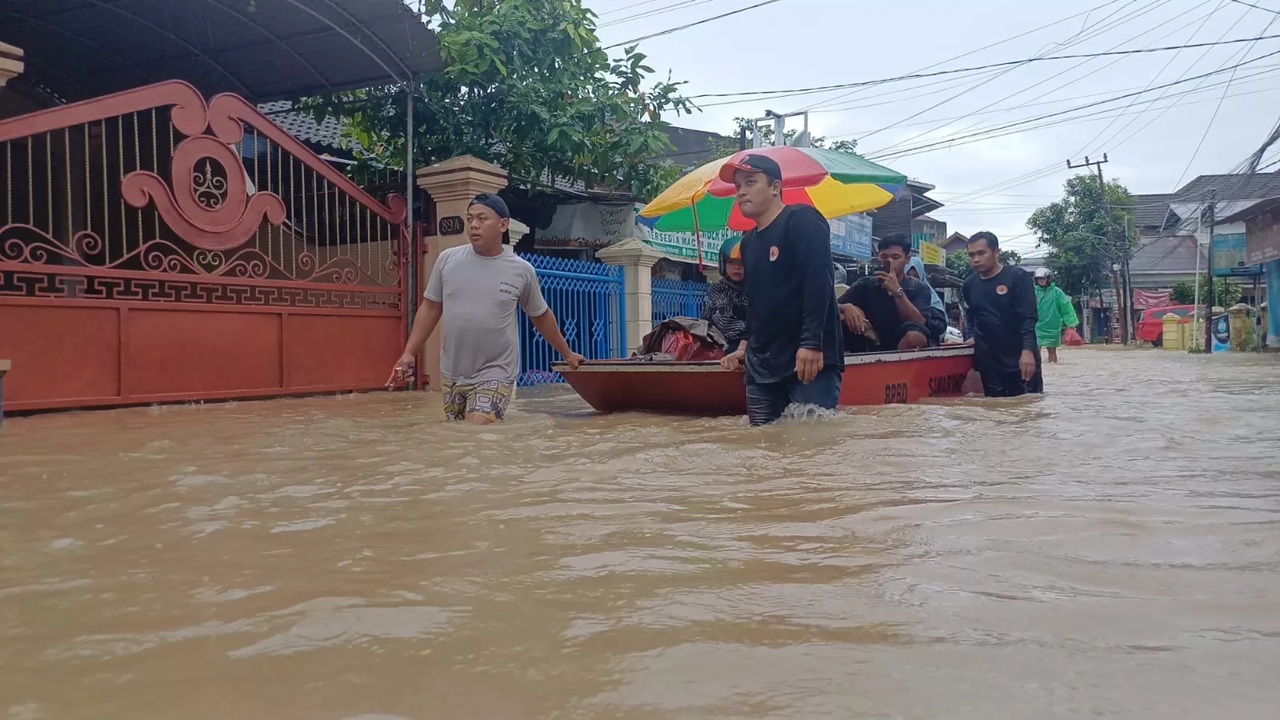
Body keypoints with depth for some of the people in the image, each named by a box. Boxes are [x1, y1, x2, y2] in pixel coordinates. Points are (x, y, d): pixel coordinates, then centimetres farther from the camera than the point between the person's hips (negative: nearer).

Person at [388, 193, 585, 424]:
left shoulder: (521, 270, -5)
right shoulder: (447, 259, -2)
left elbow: (541, 315, 10)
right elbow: (430, 308, 7)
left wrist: (566, 354, 17)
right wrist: (409, 352, 1)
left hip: (495, 374, -3)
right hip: (452, 373, 4)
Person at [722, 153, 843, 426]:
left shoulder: (801, 221, -6)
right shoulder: (748, 241, 20)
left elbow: (819, 281, -18)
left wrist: (811, 343, -25)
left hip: (808, 359, -8)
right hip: (761, 366, 8)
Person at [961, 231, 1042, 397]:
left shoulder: (1018, 277, -8)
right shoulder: (969, 285, 8)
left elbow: (1029, 318, -16)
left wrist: (1028, 350, -27)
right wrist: (973, 338, 9)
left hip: (1021, 359, -5)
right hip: (988, 363, 5)